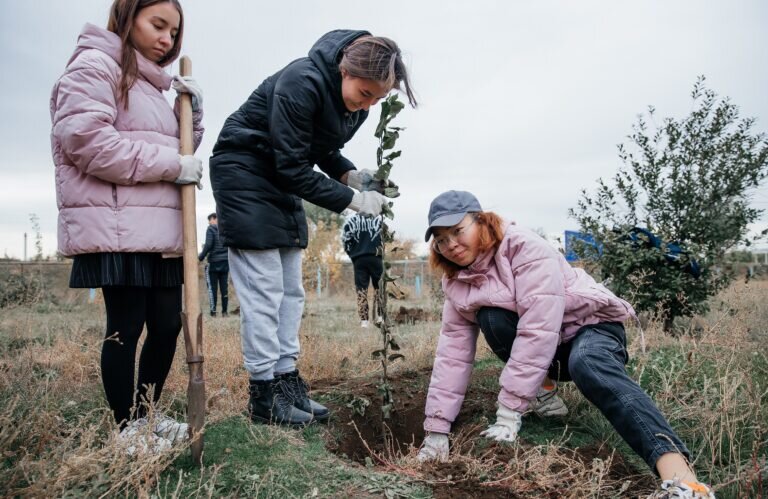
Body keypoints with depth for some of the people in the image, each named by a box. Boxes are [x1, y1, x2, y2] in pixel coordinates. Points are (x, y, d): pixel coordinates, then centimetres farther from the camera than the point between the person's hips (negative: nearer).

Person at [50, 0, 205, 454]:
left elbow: (177, 150, 25)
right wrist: (171, 164, -16)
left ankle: (146, 416, 23)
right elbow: (83, 137, -17)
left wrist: (193, 111, 7)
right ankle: (126, 430, 12)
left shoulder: (151, 86, 24)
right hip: (117, 229, -8)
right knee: (126, 326, -2)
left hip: (158, 231, 9)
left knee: (168, 324, 8)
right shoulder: (95, 65, -3)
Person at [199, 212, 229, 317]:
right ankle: (224, 311, 7)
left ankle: (213, 312, 1)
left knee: (212, 288, 2)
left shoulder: (211, 229, -4)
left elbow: (208, 245, -15)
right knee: (224, 288, 7)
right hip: (225, 262, 5)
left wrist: (200, 257, -6)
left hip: (214, 262, -4)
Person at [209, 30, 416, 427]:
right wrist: (352, 199, -23)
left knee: (291, 290, 6)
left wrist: (353, 175, -9)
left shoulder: (355, 105, -2)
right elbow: (293, 168, -26)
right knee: (263, 289, -8)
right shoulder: (302, 83, -27)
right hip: (243, 173, -8)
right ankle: (264, 392, 1)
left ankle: (286, 379, 15)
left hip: (283, 184, 8)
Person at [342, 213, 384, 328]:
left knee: (361, 289, 4)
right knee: (379, 288, 12)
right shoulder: (379, 218, 3)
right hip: (375, 257, -1)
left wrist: (352, 253, 9)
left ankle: (364, 320, 0)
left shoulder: (352, 220, 5)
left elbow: (345, 237, 1)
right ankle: (380, 315, 10)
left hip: (358, 259, 1)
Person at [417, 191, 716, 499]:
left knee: (586, 363, -40)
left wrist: (508, 413, -33)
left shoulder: (525, 248, -23)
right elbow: (453, 351, -6)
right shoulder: (456, 282, -3)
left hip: (590, 325, -5)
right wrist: (437, 427, -13)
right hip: (539, 356, 5)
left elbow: (538, 331, -32)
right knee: (490, 316, -24)